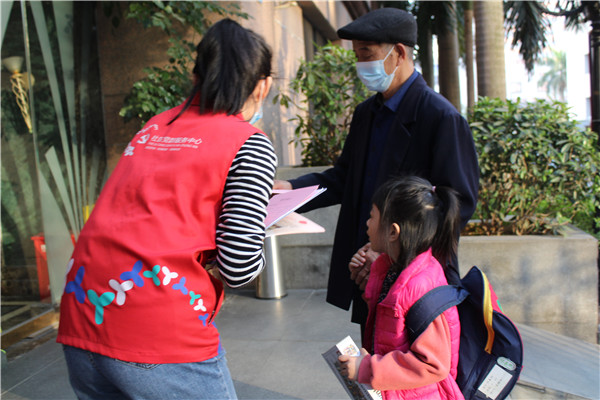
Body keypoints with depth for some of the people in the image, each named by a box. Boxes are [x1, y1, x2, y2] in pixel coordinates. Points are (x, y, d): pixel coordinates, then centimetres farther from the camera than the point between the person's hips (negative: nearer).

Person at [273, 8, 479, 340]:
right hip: (369, 275, 7)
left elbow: (460, 201, -15)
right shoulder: (365, 113, 12)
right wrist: (291, 189, -2)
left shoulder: (440, 117, -14)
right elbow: (346, 176, 14)